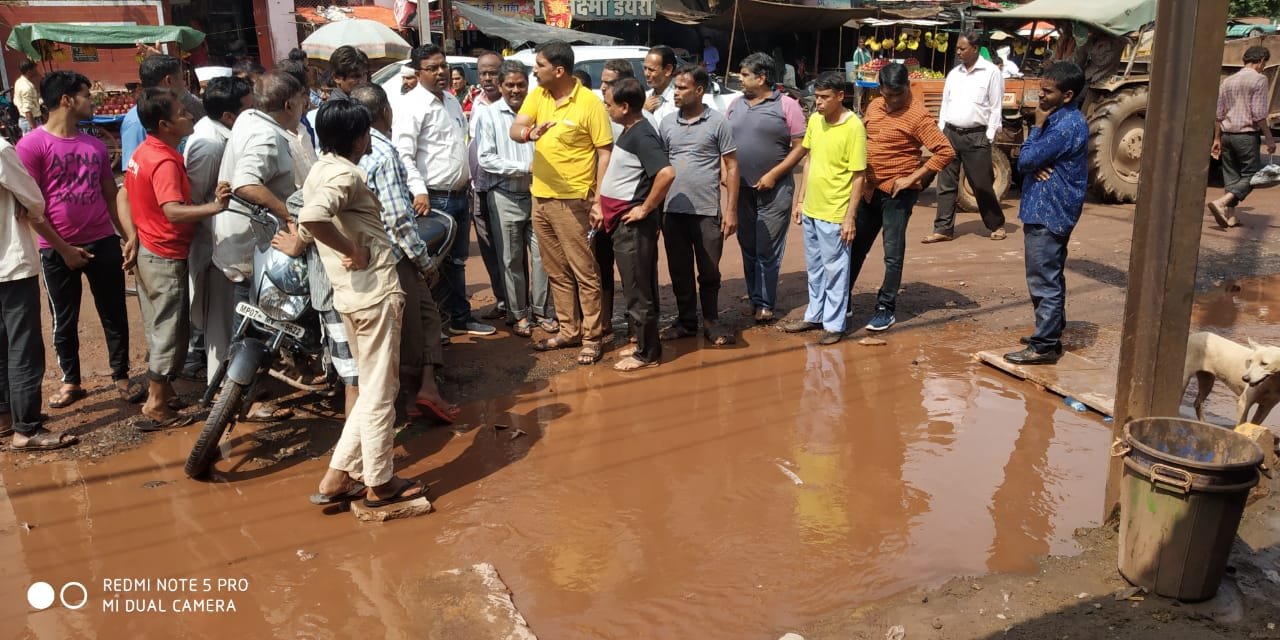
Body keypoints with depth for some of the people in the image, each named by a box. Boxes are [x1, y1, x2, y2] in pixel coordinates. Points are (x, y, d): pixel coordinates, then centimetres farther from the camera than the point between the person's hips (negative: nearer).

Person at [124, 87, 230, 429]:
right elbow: (173, 211, -37)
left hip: (148, 251, 10)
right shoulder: (165, 161, -23)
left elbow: (127, 197, 19)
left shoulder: (143, 152, 7)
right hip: (166, 258, -10)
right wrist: (214, 206, -50)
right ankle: (156, 408, 7)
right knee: (171, 333, -1)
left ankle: (158, 393, 32)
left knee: (159, 329, 20)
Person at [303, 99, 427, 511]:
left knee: (374, 389, 19)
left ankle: (338, 476, 21)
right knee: (380, 392, 3)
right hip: (375, 291, -9)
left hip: (350, 293, 10)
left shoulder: (320, 171, 13)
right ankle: (379, 484, 16)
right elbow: (312, 218, -33)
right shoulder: (345, 174, -16)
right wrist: (353, 251, -21)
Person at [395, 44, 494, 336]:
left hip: (460, 195, 8)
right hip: (434, 198, -8)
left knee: (457, 260, 16)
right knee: (435, 263, 1)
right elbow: (404, 156, -20)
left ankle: (460, 318, 27)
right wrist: (419, 192, -29)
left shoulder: (452, 101, 14)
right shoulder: (411, 106, -12)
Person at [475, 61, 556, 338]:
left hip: (536, 193, 2)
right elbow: (485, 158, -8)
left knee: (542, 254, 3)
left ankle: (543, 310, 16)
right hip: (505, 197, -2)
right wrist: (524, 168, -13)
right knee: (511, 259, 6)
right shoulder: (488, 115, -2)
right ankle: (518, 314, 18)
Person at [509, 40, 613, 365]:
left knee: (584, 271, 0)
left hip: (572, 200, -7)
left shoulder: (589, 103, -11)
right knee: (556, 271, 14)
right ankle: (569, 330, 26)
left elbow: (605, 152, -10)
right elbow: (514, 130, -6)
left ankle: (592, 337, 9)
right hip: (540, 197, 7)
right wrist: (530, 132, -30)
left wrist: (599, 199, -16)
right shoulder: (537, 96, 6)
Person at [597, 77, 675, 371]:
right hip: (621, 222, 10)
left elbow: (667, 173, -31)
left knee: (638, 290, -1)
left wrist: (646, 208, -23)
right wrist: (603, 207, 17)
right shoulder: (628, 131, 12)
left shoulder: (642, 135, -18)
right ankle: (643, 342, 28)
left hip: (633, 224, -10)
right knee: (635, 288, 17)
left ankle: (647, 353, 9)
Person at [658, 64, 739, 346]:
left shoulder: (718, 122, -4)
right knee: (679, 271, 11)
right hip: (672, 211, 3)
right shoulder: (667, 123, 7)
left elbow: (731, 167, -2)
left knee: (709, 272, 7)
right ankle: (686, 320, 24)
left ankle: (711, 322, 21)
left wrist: (731, 209, -7)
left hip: (707, 211, -3)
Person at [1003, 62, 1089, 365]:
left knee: (1044, 281, -6)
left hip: (1048, 213, -11)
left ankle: (1044, 347, 0)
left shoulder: (1067, 125, -20)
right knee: (1051, 277, 20)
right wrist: (1036, 166, -11)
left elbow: (1026, 160, -18)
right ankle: (1050, 331, 32)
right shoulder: (1061, 118, 12)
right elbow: (1026, 161, 11)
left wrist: (1037, 126, -7)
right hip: (1052, 210, 11)